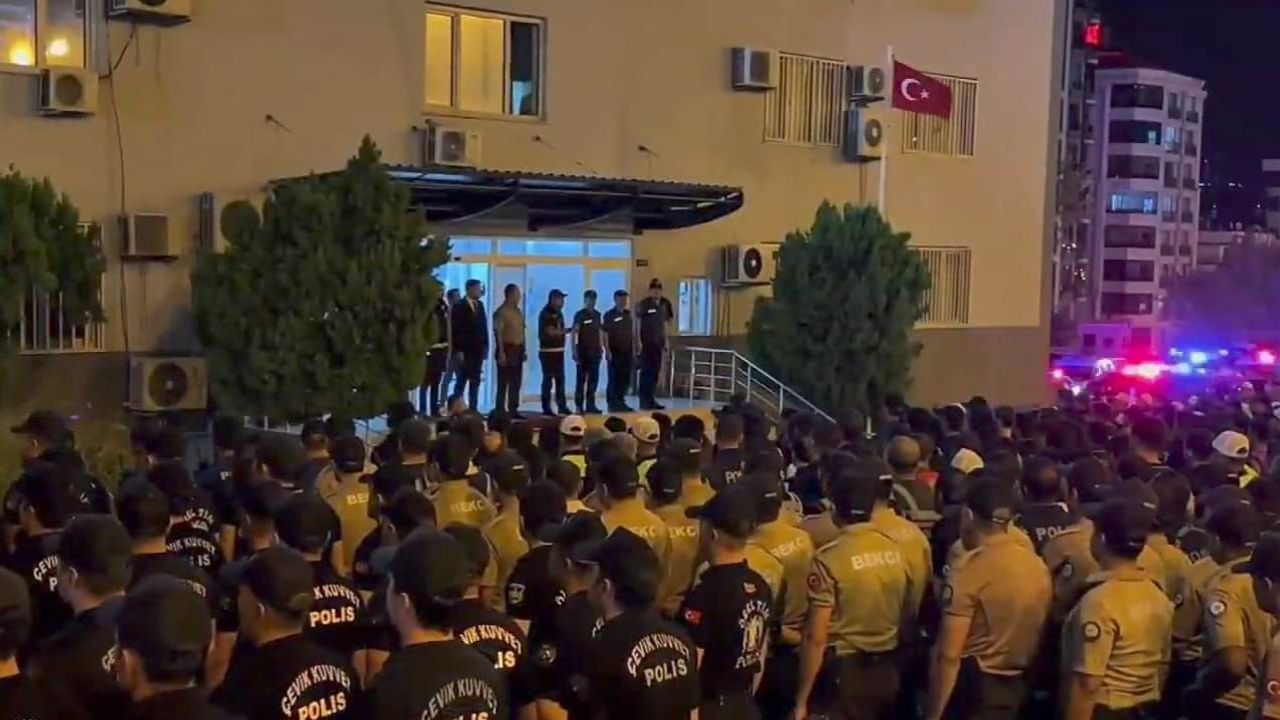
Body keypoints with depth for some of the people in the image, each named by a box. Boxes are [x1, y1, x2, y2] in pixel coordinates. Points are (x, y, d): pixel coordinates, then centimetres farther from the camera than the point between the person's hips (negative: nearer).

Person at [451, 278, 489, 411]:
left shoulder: (480, 305, 12)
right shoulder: (459, 306, -7)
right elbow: (455, 330, -11)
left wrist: (485, 345, 8)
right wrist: (458, 351, -15)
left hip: (477, 350, 6)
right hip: (463, 351, -6)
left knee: (475, 382, 6)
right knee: (461, 381, -2)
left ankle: (473, 409, 9)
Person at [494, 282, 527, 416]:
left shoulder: (519, 311, 14)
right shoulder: (501, 311, -9)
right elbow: (498, 333, -14)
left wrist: (523, 350, 14)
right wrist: (501, 352, -20)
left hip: (518, 349, 8)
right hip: (507, 349, -8)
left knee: (516, 383, 9)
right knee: (504, 382, -6)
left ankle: (513, 410, 14)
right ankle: (500, 411, -3)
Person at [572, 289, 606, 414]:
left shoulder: (597, 315, 11)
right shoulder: (579, 315, -7)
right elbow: (574, 333, -10)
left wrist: (601, 348, 12)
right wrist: (574, 351, -16)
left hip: (595, 352, 6)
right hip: (583, 352, -6)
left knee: (594, 379, 7)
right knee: (581, 379, -1)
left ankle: (590, 405, 13)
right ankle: (579, 406, 3)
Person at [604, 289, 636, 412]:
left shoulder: (628, 315, 13)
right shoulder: (609, 315, -5)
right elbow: (605, 334, -10)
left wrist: (633, 350, 13)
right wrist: (607, 350, -18)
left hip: (627, 351, 6)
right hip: (615, 352, -6)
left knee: (626, 379, 7)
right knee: (614, 378, -4)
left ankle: (620, 402, 17)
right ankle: (612, 403, 2)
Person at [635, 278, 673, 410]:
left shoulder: (665, 304, 9)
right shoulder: (643, 304, -9)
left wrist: (666, 341, 15)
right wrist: (638, 341, -17)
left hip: (659, 343, 6)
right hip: (646, 343, -6)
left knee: (655, 372, 9)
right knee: (646, 371, -5)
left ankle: (651, 400, 16)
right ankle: (644, 401, -1)